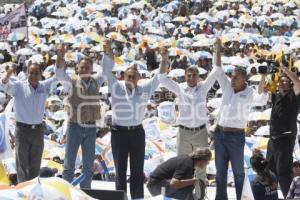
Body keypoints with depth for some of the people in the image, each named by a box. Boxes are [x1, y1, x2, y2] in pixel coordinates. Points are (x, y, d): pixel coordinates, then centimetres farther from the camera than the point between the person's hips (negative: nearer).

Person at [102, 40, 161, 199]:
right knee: (120, 170, 5)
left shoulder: (145, 90, 4)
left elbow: (159, 77, 2)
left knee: (137, 171, 6)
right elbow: (107, 71, -10)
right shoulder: (116, 87, 0)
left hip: (137, 132, 2)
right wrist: (108, 52, -24)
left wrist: (164, 60, -13)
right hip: (119, 132, -1)